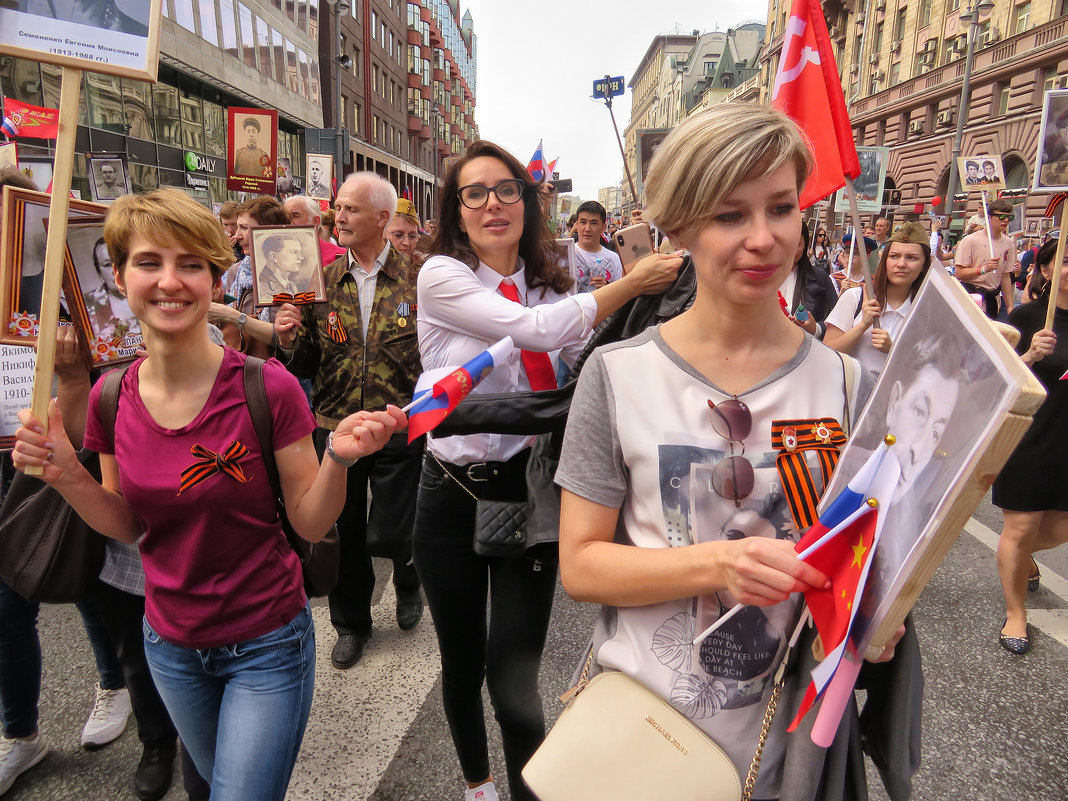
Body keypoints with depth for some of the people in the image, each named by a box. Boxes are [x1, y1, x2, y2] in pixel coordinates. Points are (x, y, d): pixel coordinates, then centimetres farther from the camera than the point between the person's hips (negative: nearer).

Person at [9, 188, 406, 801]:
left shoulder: (268, 389, -21)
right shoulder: (112, 400, -8)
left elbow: (311, 524, -15)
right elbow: (127, 525, 3)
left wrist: (339, 459, -33)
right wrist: (69, 477, -14)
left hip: (267, 646, -5)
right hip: (170, 645, 5)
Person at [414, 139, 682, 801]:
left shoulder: (547, 285, 5)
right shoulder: (441, 276, -9)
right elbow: (537, 329, -22)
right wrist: (632, 283, -17)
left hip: (530, 489, 2)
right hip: (454, 494, -1)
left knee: (513, 673, -2)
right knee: (463, 665, 16)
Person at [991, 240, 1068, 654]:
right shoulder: (1026, 316, -6)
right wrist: (1030, 355, -25)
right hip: (1030, 436, -4)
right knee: (1020, 528, 0)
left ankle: (1023, 556, 46)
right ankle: (1015, 613, 18)